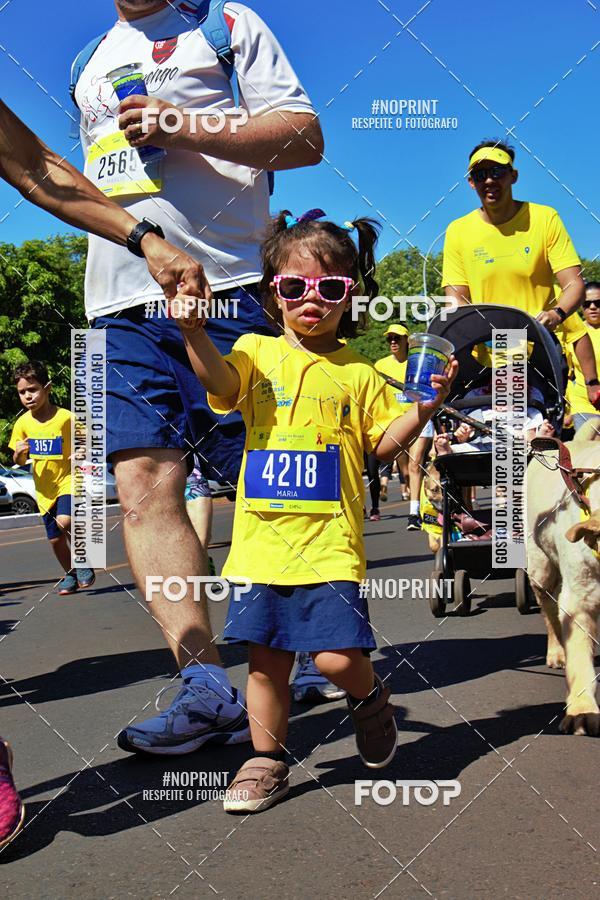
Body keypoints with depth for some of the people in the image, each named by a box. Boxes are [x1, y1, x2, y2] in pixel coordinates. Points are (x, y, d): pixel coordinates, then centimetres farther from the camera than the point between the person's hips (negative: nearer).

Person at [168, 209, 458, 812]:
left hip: (330, 542, -1)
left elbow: (382, 443, 10)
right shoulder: (257, 352, 6)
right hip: (263, 538, 2)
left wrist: (425, 406, -6)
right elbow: (219, 382, -15)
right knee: (266, 658, 9)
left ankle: (368, 696, 25)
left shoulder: (356, 372, 6)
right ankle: (267, 760, 26)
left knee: (337, 657, -10)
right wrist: (194, 331, -34)